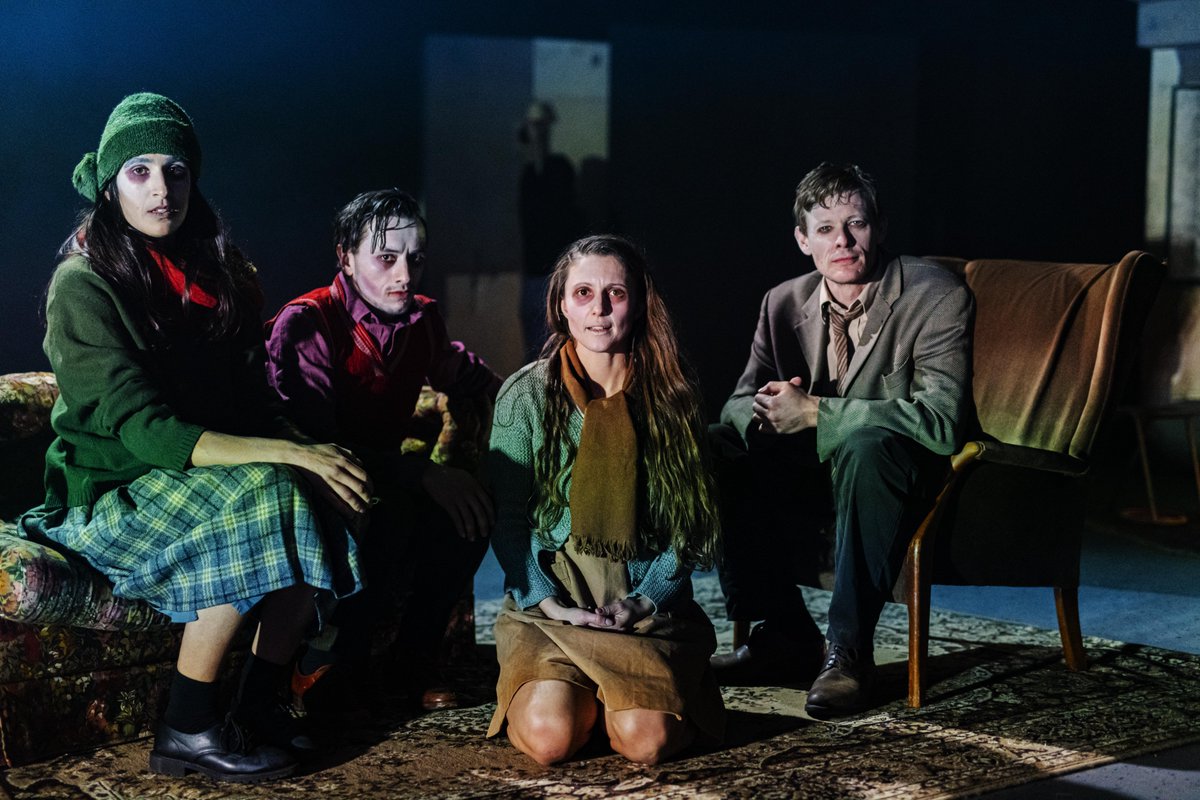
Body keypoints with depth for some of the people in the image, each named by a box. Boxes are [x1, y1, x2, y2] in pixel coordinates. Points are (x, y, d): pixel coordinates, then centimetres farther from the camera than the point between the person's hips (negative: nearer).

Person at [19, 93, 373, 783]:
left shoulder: (217, 273, 8)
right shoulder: (84, 286, -14)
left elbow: (253, 403, 7)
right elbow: (146, 431, -23)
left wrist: (309, 450, -15)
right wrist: (290, 456, -30)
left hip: (202, 470, 6)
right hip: (109, 493, -6)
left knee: (319, 502, -21)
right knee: (272, 498, -31)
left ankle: (260, 707, -11)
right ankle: (187, 731, -23)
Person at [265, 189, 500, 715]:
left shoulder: (421, 319, 3)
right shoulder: (304, 324, -19)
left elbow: (469, 375, 29)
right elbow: (312, 445, -29)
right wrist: (419, 473, -35)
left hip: (380, 483, 7)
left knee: (475, 504, -18)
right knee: (391, 515, -35)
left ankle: (415, 658, -3)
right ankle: (326, 667, -16)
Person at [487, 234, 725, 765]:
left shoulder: (670, 398, 6)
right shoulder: (526, 394, 2)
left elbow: (690, 524, 4)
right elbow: (506, 518, 2)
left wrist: (645, 600, -10)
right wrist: (548, 602, -11)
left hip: (648, 605, 1)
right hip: (551, 602, -1)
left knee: (645, 739, -25)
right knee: (549, 737, -26)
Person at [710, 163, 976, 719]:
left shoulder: (938, 298, -15)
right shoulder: (784, 303, 2)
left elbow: (941, 419, -27)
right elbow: (740, 402, 5)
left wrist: (814, 412, -29)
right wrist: (767, 412, -23)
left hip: (901, 475, -6)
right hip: (817, 470, 6)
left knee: (864, 442, -38)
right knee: (718, 448, -15)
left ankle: (848, 651, -31)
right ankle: (784, 636, -8)